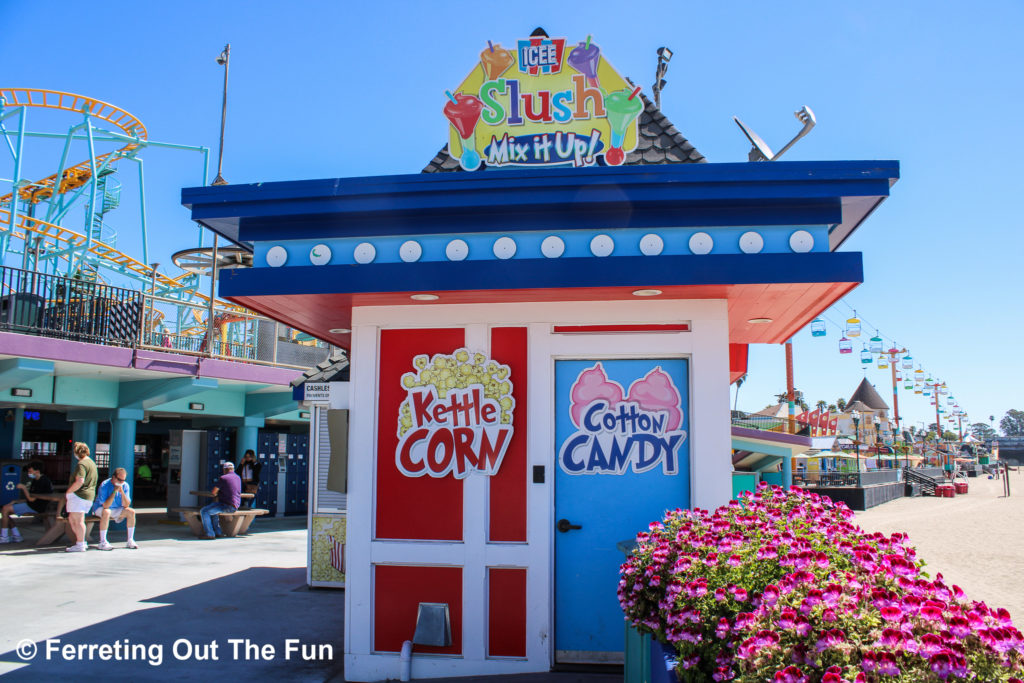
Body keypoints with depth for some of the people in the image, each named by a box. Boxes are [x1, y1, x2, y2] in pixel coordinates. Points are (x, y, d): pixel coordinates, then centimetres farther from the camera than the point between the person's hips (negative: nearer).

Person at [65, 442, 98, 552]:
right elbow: (94, 480, 24)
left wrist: (68, 491, -12)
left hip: (79, 494, -10)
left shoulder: (82, 464, -14)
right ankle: (81, 541, 20)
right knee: (71, 519, 18)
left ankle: (80, 545, -3)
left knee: (78, 520, -5)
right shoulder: (91, 462, 18)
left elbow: (80, 482, -24)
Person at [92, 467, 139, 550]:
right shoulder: (104, 485, -22)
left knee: (131, 512, -18)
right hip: (100, 508, -5)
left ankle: (130, 541, -11)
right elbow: (105, 506, -29)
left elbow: (126, 505, -11)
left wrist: (122, 492, -25)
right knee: (106, 512, -37)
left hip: (116, 510, 5)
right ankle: (102, 542, -32)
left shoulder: (125, 485, -7)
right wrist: (114, 491, -32)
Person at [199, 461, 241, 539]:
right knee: (213, 510, 32)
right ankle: (217, 532, 29)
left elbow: (214, 491, -8)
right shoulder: (238, 478, 12)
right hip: (235, 506, 9)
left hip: (227, 506, -9)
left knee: (204, 511, -7)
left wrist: (215, 495, 15)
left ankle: (210, 534, -9)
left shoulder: (223, 478, -12)